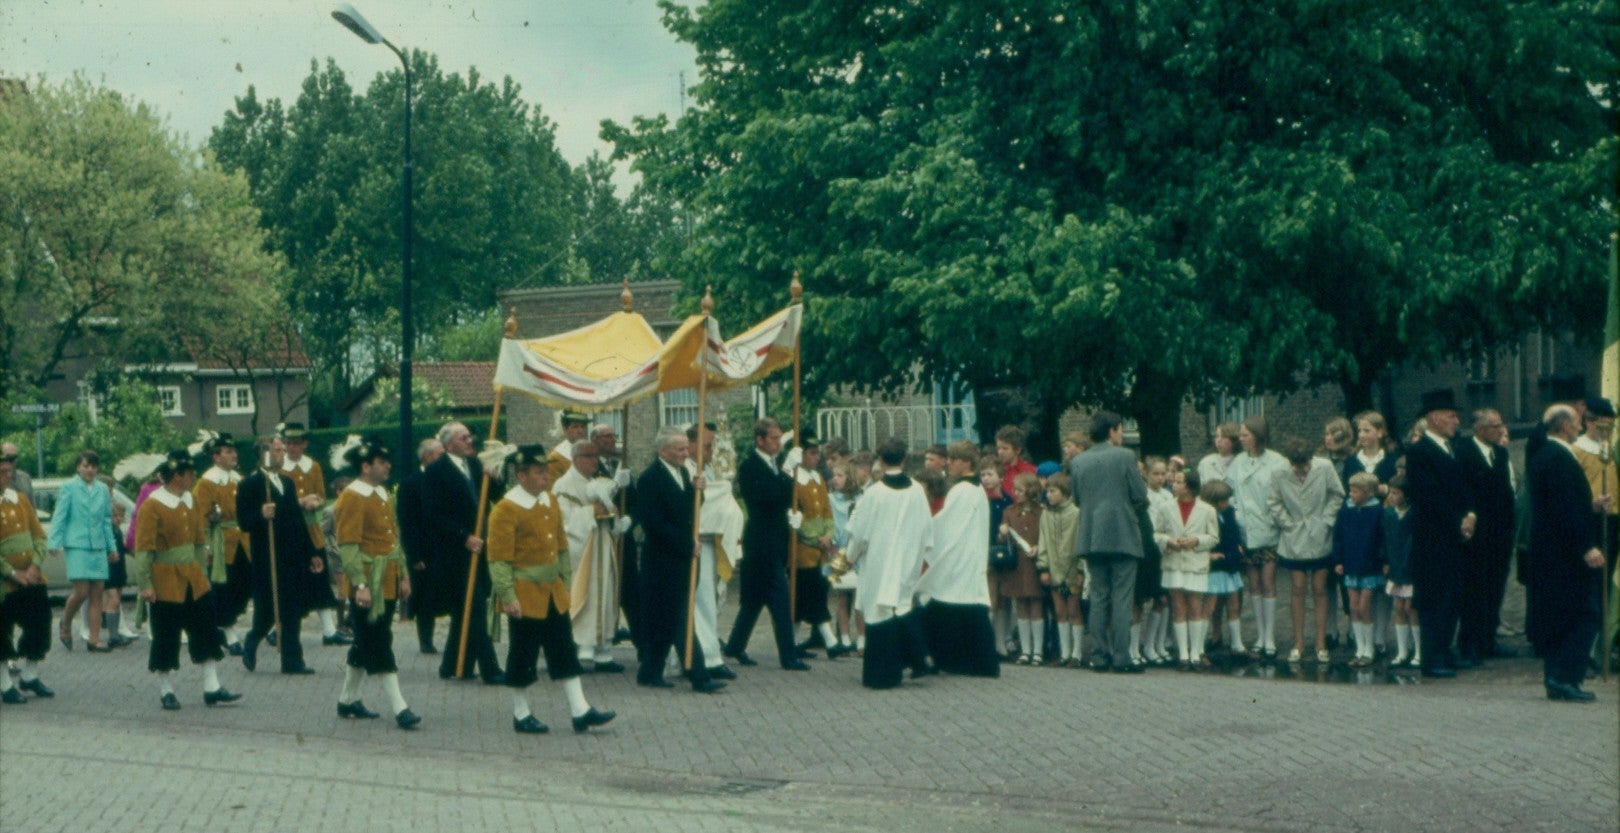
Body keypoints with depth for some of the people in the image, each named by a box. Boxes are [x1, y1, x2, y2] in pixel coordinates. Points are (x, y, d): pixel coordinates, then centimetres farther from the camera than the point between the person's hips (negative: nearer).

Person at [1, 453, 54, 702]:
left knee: (39, 628, 11)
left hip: (32, 579, 6)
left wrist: (35, 565, -7)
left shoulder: (21, 499, 8)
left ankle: (30, 677, 28)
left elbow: (39, 535, 8)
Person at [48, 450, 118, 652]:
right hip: (77, 546, -4)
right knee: (81, 592, -11)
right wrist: (55, 543, -8)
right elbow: (59, 517, 1)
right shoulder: (69, 488, 2)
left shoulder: (103, 489, 12)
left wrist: (112, 547, 17)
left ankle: (94, 639, 5)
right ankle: (65, 628, 13)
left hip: (98, 547, 4)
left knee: (96, 594, 2)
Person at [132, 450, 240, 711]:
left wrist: (202, 573, 16)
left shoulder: (192, 501, 8)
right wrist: (145, 584, -18)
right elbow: (143, 549, -14)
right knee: (166, 638, 2)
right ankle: (166, 692, 13)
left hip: (194, 578, 7)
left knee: (207, 633, 5)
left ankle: (212, 689, 11)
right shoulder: (152, 506, -13)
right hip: (166, 581, -7)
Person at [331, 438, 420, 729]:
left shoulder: (382, 494, 13)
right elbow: (348, 546, -19)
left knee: (365, 645, 15)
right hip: (368, 587, -9)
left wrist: (403, 575, 16)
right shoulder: (352, 498, -14)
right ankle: (399, 708, -6)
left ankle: (348, 700, 26)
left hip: (387, 585, 9)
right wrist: (360, 585, -24)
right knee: (381, 649, -6)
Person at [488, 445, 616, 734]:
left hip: (553, 592, 7)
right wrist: (507, 596, -21)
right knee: (524, 655, 2)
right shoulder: (506, 510, -13)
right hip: (525, 596, -7)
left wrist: (565, 582, 17)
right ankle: (521, 716, 14)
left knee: (565, 652, 7)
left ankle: (580, 712, 8)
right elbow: (498, 559, -16)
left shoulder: (550, 502, 10)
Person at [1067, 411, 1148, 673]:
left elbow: (1076, 498, 12)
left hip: (1091, 538, 4)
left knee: (1098, 598, 9)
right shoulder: (1125, 457, -7)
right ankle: (1121, 658, -5)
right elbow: (1140, 496, -7)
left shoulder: (1077, 462, 5)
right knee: (1122, 599, -2)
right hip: (1123, 537, -4)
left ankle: (1100, 656, 7)